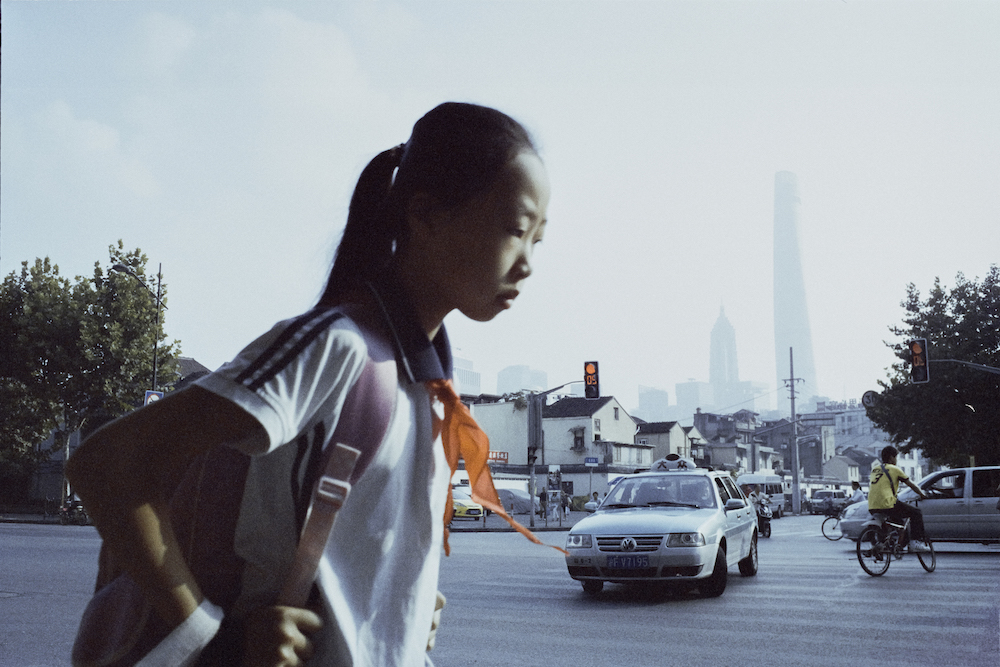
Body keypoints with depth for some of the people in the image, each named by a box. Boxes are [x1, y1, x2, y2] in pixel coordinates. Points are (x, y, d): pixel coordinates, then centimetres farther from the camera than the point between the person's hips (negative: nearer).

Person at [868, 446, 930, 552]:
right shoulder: (894, 469, 2)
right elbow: (911, 485, 9)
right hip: (887, 505, -7)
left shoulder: (875, 468, 18)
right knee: (916, 513, 7)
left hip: (872, 507, 7)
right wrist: (922, 495, 24)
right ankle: (915, 542, -3)